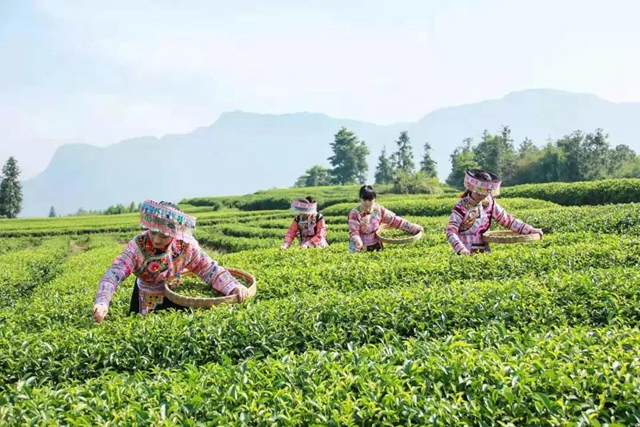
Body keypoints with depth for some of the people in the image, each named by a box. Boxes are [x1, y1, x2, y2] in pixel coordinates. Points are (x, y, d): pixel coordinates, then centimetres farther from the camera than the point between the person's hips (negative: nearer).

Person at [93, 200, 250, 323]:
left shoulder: (186, 246, -27)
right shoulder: (138, 245, -30)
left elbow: (209, 269, -21)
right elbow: (115, 273, -39)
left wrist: (233, 287, -38)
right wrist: (102, 302, -56)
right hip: (144, 298, 0)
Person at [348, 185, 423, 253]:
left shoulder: (379, 210, -2)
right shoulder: (354, 213, -12)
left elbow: (395, 220, 0)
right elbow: (353, 232, -15)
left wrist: (415, 228, -2)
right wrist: (357, 242, -37)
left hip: (376, 248, 3)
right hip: (359, 250, -3)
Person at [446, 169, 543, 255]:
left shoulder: (489, 204, 6)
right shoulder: (461, 207, -10)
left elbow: (508, 220, 10)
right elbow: (451, 232, -16)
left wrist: (530, 230, 3)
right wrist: (461, 249, -32)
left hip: (485, 252, 5)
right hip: (466, 254, -5)